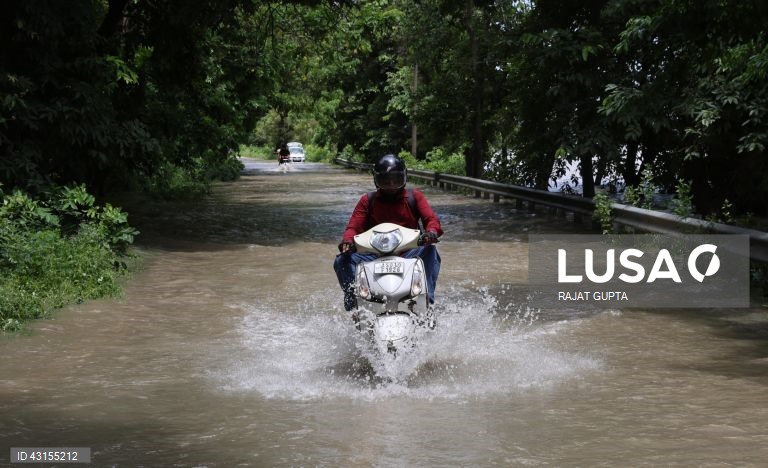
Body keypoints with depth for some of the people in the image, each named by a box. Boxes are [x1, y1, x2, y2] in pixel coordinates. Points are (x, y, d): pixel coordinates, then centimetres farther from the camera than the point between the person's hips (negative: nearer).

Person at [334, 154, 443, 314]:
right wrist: (347, 241, -19)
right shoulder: (368, 200, 16)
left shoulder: (414, 197, 15)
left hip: (408, 255, -1)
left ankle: (426, 299, -39)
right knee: (342, 261, -24)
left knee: (429, 251, -32)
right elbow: (354, 226, 6)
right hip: (374, 255, 1)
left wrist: (432, 232, -25)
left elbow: (431, 218, 1)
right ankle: (355, 304, -33)